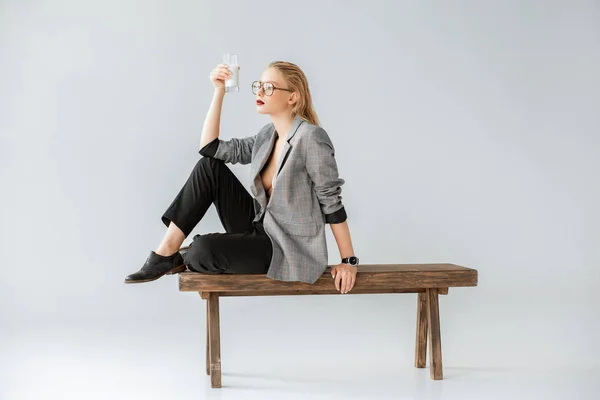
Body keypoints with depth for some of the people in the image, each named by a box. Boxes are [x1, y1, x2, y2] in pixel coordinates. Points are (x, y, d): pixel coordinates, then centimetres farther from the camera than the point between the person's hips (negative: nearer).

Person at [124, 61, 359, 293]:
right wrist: (219, 91, 0)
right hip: (260, 230, 8)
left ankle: (184, 260, 10)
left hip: (290, 249, -8)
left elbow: (332, 200, -16)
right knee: (209, 166, -3)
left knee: (205, 248, -29)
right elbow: (210, 148, 5)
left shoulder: (311, 138, -18)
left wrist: (349, 261, -14)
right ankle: (167, 253, -3)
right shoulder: (268, 135, 6)